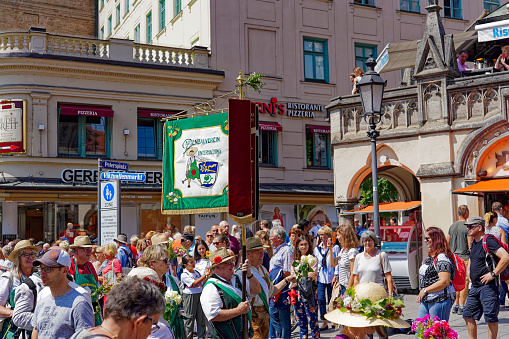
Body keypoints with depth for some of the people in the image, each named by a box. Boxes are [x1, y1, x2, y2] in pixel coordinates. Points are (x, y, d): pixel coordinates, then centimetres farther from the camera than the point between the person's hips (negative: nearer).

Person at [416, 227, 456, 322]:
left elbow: (444, 282, -23)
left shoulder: (442, 258, -16)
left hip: (440, 300, -10)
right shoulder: (430, 257, 15)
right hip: (426, 300, 10)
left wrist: (425, 290, -16)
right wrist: (421, 293, 14)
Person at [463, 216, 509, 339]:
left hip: (488, 286, -9)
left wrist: (493, 274, -21)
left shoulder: (488, 241, -15)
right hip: (475, 286, 9)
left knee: (491, 318, -4)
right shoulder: (474, 242, 13)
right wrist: (468, 270, 20)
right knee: (468, 315, 9)